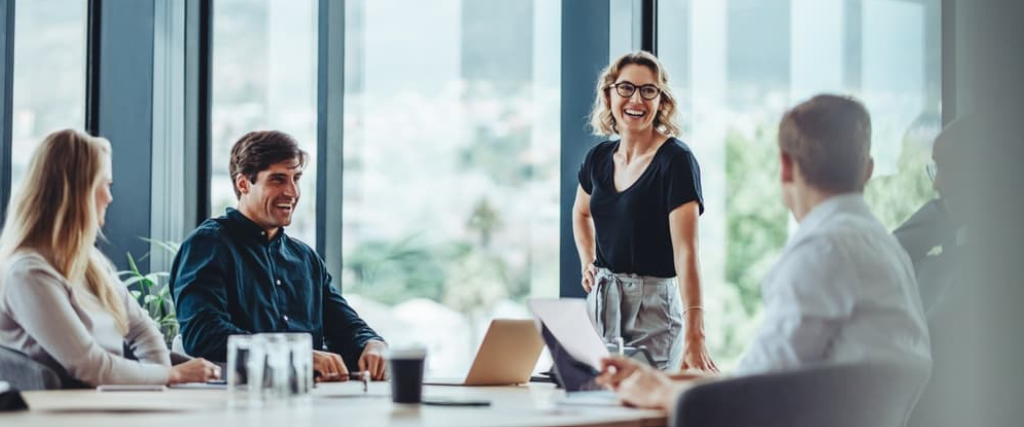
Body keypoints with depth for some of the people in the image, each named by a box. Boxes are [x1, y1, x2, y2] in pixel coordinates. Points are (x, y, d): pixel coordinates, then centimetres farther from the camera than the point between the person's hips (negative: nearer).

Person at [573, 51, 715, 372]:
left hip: (652, 305, -6)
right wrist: (587, 264, 11)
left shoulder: (676, 160, -14)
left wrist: (694, 336, -34)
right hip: (600, 302, 6)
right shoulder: (599, 158, 5)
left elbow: (686, 251, -24)